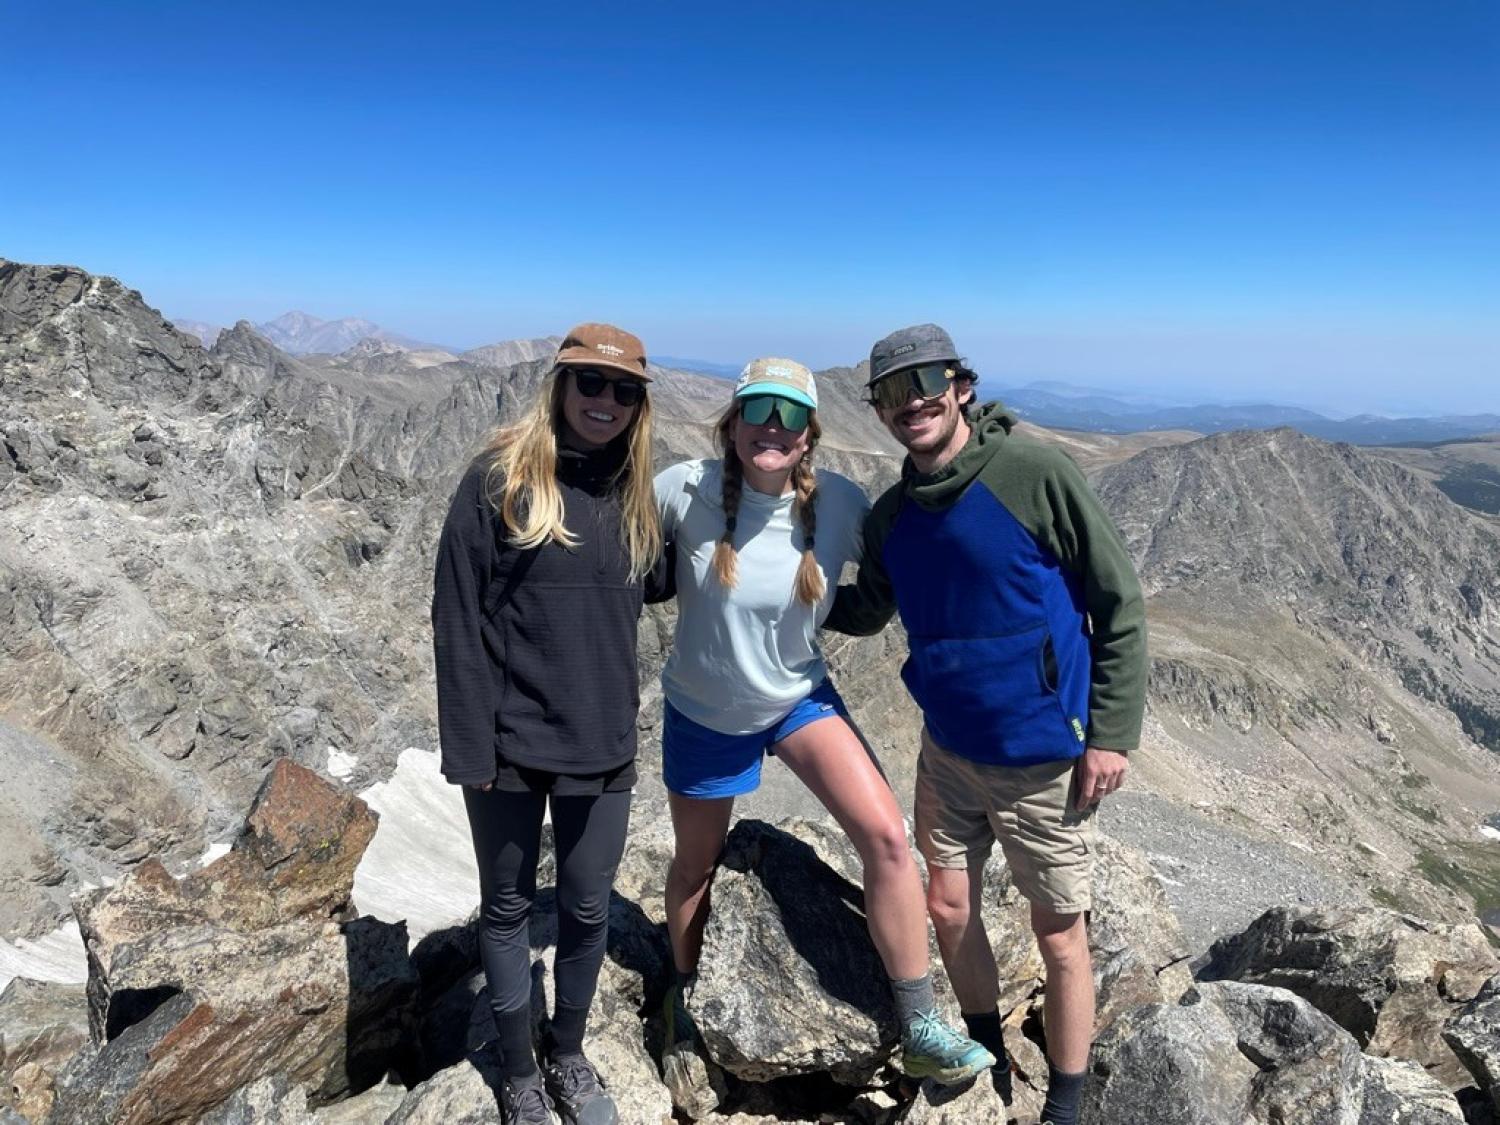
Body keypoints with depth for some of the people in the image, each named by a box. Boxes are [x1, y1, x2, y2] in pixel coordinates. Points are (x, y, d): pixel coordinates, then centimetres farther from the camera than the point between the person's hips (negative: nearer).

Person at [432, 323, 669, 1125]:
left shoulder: (633, 492, 3)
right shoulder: (501, 476, -10)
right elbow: (457, 615, -10)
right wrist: (469, 745, -12)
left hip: (599, 745, 3)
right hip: (509, 742, -3)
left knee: (588, 910, 15)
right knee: (508, 907, 15)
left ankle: (569, 1057, 40)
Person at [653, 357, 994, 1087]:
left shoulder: (839, 503, -19)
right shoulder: (686, 489, -23)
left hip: (800, 697, 1)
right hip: (703, 711, 0)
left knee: (887, 837, -18)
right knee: (696, 864, 19)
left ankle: (920, 1033, 0)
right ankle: (684, 995, 50)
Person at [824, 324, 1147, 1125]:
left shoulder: (1035, 475, -17)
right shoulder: (890, 517, -1)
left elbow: (1118, 604, -12)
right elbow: (863, 612, 15)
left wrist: (1112, 733, -13)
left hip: (1041, 758, -5)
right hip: (947, 748, 5)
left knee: (1059, 936, 9)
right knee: (947, 907, 15)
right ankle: (987, 1060, 42)